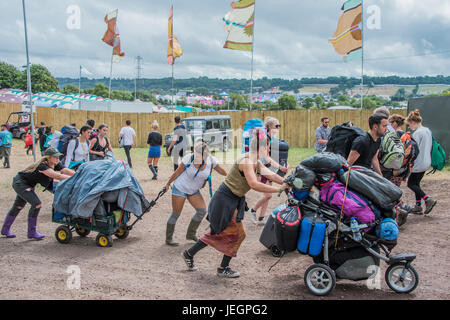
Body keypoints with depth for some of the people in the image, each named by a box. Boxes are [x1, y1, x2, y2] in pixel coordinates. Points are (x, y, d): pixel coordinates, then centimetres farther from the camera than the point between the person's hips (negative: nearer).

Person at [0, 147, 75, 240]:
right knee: (36, 204, -18)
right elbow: (57, 176, -43)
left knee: (18, 206, 19)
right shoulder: (42, 166, -33)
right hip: (20, 183, -9)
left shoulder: (56, 165, -9)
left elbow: (67, 171, -19)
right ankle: (31, 232, -7)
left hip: (28, 185, 9)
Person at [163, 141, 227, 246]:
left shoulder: (211, 161, -16)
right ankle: (169, 238, 17)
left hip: (194, 190, 4)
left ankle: (191, 234, 15)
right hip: (180, 188, -4)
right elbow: (177, 172, -10)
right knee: (176, 214, 0)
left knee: (202, 210, -4)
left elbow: (224, 172, -5)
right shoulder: (189, 158, -22)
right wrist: (168, 184, -3)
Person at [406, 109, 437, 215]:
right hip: (427, 162, 9)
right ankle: (418, 207, 16)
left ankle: (428, 199, -9)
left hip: (419, 163, -9)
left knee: (411, 184, 0)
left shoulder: (417, 133, -17)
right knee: (416, 183, 15)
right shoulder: (428, 131, 11)